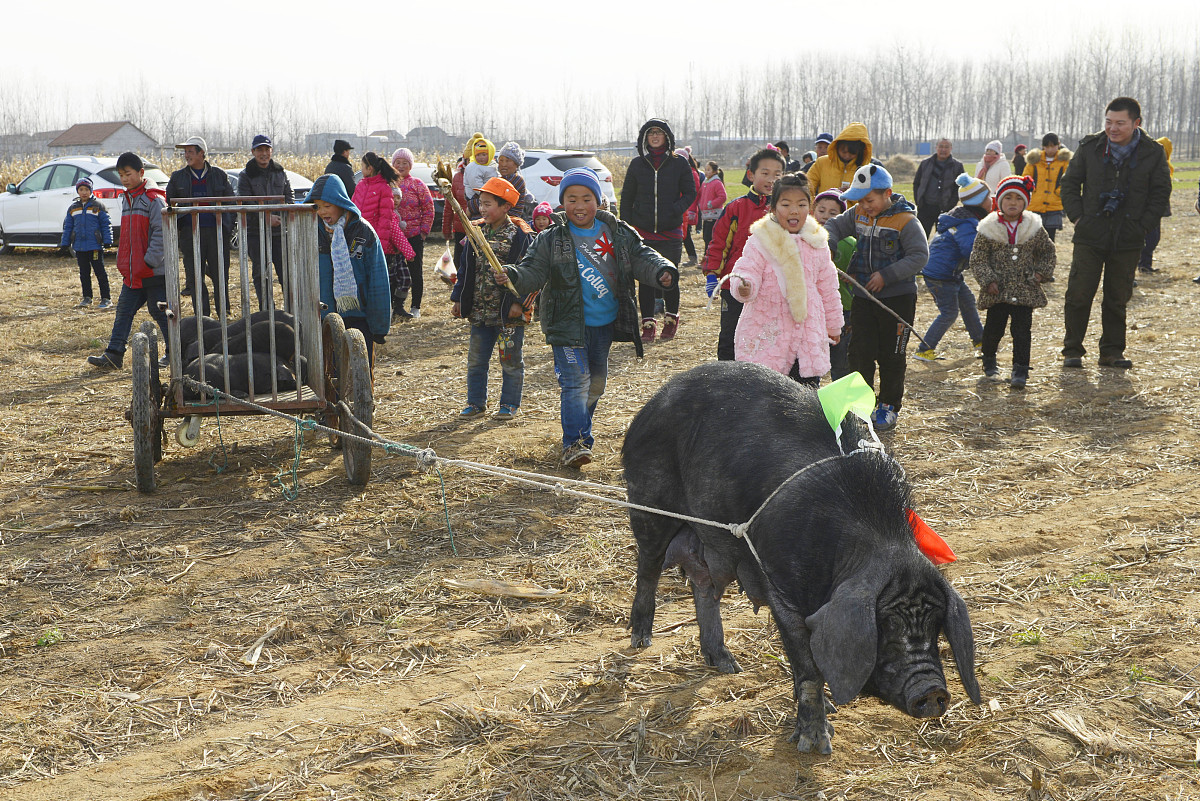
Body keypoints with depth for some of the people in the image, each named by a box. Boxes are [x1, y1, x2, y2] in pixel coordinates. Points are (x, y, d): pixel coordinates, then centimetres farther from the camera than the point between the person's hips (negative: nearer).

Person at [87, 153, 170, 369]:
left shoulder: (153, 199, -11)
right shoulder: (127, 199, 15)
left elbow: (160, 232, -16)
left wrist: (150, 260, -20)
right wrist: (122, 262, 16)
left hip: (154, 270, -8)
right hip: (132, 271, 8)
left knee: (159, 311, 0)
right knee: (124, 310, 5)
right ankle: (113, 355, 6)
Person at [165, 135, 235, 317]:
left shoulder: (219, 175, 9)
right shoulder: (177, 177, 11)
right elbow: (169, 205, 13)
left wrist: (228, 227, 2)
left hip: (217, 232, -1)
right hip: (190, 232, 1)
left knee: (221, 277, 0)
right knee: (195, 277, 0)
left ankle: (224, 314, 11)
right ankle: (203, 317, 6)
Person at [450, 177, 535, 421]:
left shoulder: (519, 235, -9)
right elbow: (466, 270, 14)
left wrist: (519, 302, -14)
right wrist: (458, 300, 10)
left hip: (509, 312, -5)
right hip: (480, 310, 5)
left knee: (510, 360, 5)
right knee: (476, 359, 12)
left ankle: (509, 404, 17)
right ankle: (476, 401, 24)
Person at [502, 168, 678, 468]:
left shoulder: (618, 233, 0)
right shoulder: (551, 239, -7)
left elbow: (641, 257, 1)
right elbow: (534, 270, -9)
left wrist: (661, 271, -19)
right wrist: (514, 277, -30)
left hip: (606, 323, 5)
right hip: (568, 324, -4)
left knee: (596, 381, 18)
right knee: (576, 381, -14)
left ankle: (582, 428, 38)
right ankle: (574, 442, -12)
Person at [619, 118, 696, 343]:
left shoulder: (679, 163, 2)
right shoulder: (637, 164, 7)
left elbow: (690, 193, 3)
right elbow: (627, 197, 12)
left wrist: (675, 210, -14)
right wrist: (626, 225, 3)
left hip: (671, 231, -1)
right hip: (643, 232, 1)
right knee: (645, 279, 1)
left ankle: (671, 319, 23)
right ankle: (648, 324, 10)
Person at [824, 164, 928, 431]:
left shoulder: (906, 221, -14)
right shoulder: (858, 214, 3)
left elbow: (920, 256, -18)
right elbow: (834, 226, 14)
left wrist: (887, 275, -23)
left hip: (898, 298, -4)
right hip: (863, 296, 4)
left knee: (891, 355, 7)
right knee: (860, 350, 2)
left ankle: (889, 405, 20)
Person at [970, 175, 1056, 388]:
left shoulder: (1034, 228, 3)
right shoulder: (989, 229, -3)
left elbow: (1047, 251, 16)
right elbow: (978, 259, -2)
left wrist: (1041, 273, 3)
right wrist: (988, 280, -11)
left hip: (1025, 291, 1)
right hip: (997, 291, -1)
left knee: (1022, 330, -4)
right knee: (994, 328, 7)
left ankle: (1020, 370, 1)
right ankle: (989, 358, 35)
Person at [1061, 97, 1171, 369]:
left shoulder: (1153, 153, 0)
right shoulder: (1090, 147, 1)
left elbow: (1161, 193, 6)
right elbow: (1070, 183, 10)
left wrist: (1142, 225, -2)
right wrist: (1077, 216, 0)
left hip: (1128, 239, 0)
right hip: (1090, 235, 0)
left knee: (1118, 298, 7)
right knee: (1079, 294, -2)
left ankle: (1112, 352, 18)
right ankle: (1072, 351, 8)